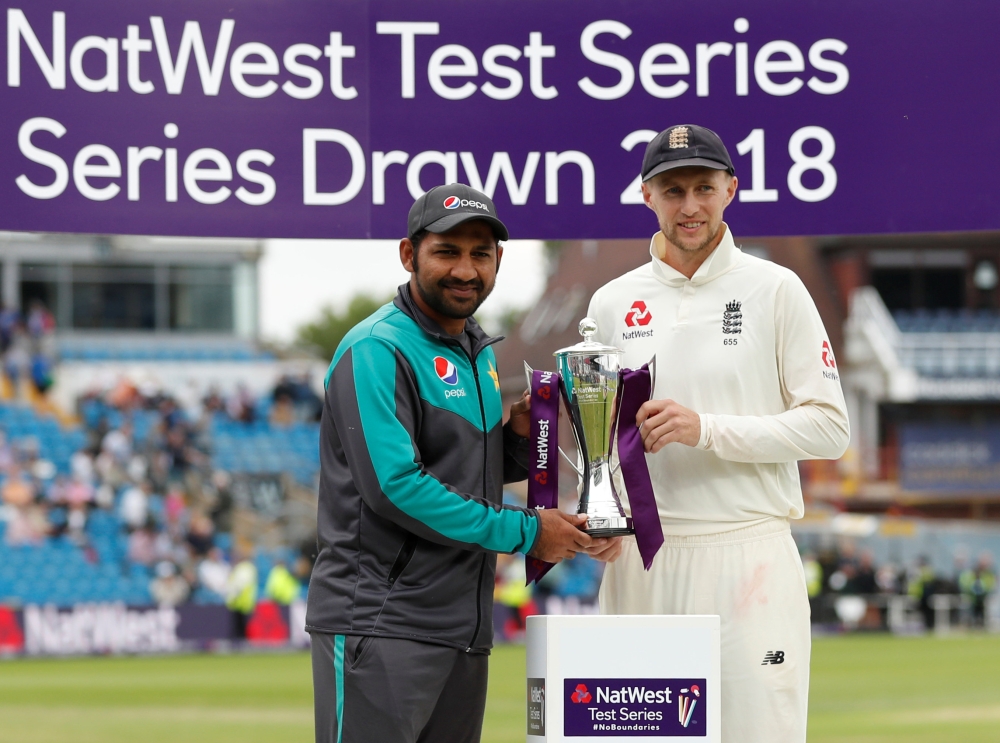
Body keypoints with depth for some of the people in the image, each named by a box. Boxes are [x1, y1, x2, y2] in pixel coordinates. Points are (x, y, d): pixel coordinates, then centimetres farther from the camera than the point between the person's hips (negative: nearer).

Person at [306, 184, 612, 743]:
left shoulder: (482, 354, 17)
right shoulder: (378, 350, -11)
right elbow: (394, 485, -20)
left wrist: (520, 437, 1)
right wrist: (523, 532, -14)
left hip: (465, 627, 9)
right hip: (380, 627, -9)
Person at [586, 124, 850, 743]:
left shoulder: (775, 291, 1)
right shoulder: (612, 304, 12)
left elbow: (828, 427, -4)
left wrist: (705, 429, -14)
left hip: (749, 552, -3)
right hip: (641, 559, 4)